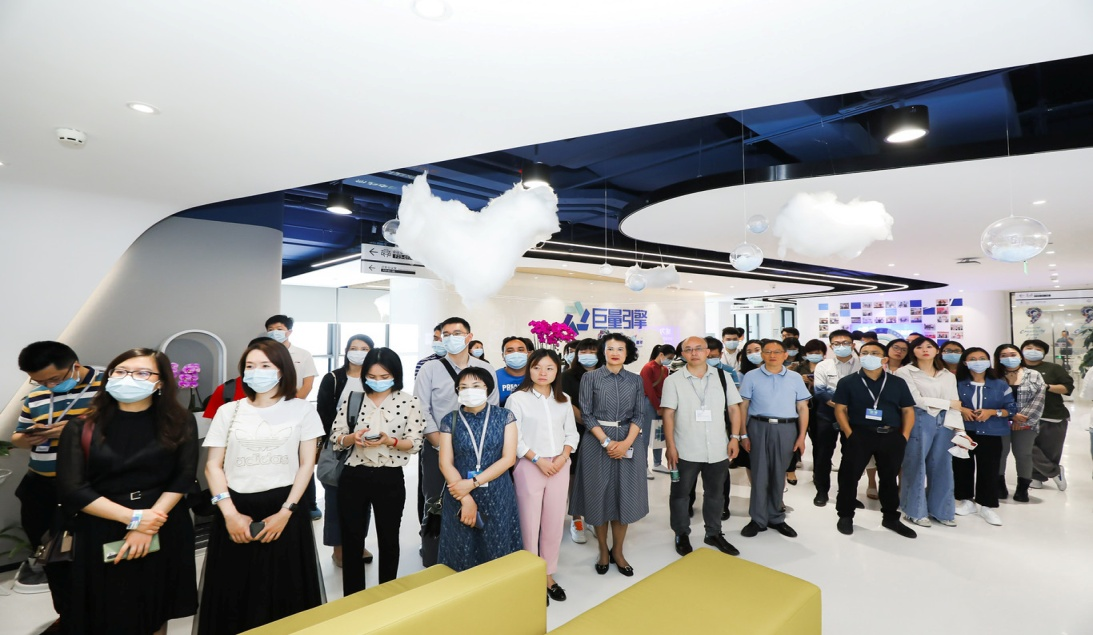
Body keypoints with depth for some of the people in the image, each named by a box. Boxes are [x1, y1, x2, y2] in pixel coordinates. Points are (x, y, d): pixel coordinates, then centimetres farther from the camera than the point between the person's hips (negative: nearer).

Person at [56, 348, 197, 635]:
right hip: (101, 532, 0)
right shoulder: (82, 427, -3)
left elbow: (183, 477, -7)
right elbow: (72, 490, -9)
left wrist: (149, 526, -17)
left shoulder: (180, 423, -3)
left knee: (156, 611, 15)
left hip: (165, 530, 0)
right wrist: (133, 518, -15)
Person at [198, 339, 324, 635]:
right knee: (233, 594, 10)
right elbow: (213, 465, 4)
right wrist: (229, 513, -6)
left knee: (284, 594, 5)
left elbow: (307, 464, -1)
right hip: (236, 511, 2)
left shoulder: (302, 409, 0)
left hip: (283, 511, -2)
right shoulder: (229, 411, 6)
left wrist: (285, 512, -9)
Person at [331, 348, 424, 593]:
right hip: (353, 477, 2)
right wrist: (352, 438, -18)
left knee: (388, 539, 15)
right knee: (351, 539, 13)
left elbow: (415, 443, -8)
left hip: (390, 479, -1)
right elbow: (335, 437, 2)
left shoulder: (409, 402, -6)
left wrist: (391, 441, -25)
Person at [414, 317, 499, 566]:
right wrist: (442, 445, -13)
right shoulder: (430, 369, -2)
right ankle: (433, 564, 24)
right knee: (436, 507, 7)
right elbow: (422, 412, -7)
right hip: (437, 450, -1)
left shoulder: (486, 369, 3)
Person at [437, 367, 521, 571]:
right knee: (462, 556, 11)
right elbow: (445, 464, -4)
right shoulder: (449, 421, -1)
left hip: (497, 497, 0)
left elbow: (508, 458, -8)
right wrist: (467, 499, -13)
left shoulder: (504, 417, -3)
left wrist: (473, 483, -15)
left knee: (497, 554, 8)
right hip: (459, 496, 1)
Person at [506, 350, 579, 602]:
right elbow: (514, 438, -9)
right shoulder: (518, 398, -6)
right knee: (530, 524, 3)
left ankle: (548, 575, 27)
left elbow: (571, 433, 9)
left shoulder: (564, 400, 9)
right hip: (529, 467, -4)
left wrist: (562, 457, -7)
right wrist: (538, 460, -14)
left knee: (555, 524, 11)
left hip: (560, 466, 4)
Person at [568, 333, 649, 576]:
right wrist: (607, 442, -14)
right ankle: (603, 550, 25)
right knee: (600, 495, 6)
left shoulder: (636, 380, 5)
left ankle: (618, 551, 25)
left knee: (625, 496, 7)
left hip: (629, 443, 2)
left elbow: (640, 414, 0)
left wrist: (626, 443, -13)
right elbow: (586, 414, -5)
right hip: (597, 442, -2)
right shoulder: (590, 378, -2)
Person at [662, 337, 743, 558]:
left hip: (718, 448, 2)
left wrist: (735, 437, -3)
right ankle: (682, 535, 29)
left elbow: (734, 408, 5)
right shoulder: (673, 380, -5)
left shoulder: (722, 376, 2)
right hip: (686, 450, -2)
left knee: (715, 493, 18)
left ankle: (714, 533, 36)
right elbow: (668, 414, -6)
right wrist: (671, 446, -10)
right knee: (681, 493, 11)